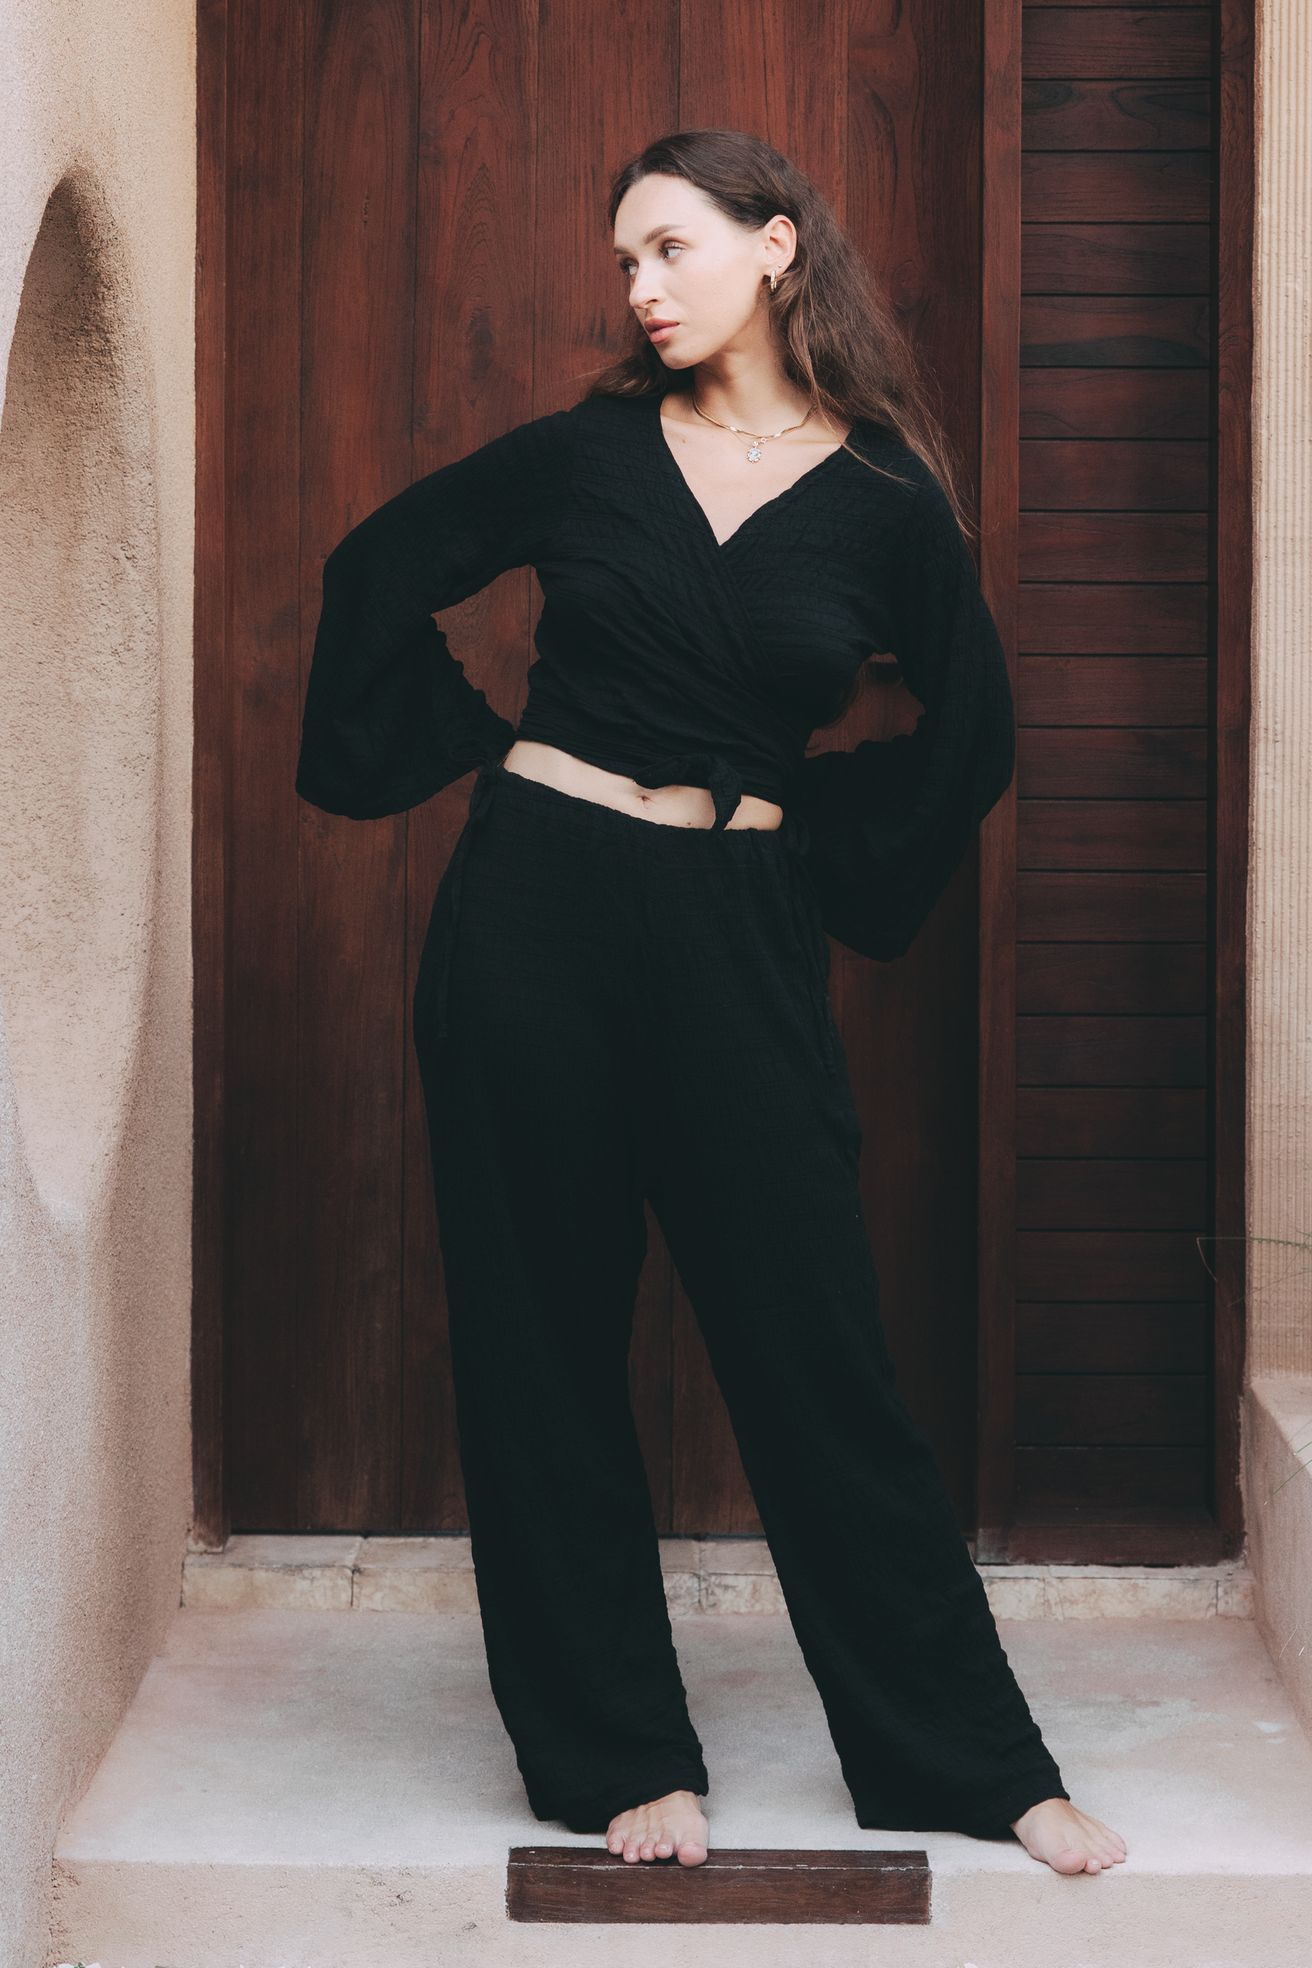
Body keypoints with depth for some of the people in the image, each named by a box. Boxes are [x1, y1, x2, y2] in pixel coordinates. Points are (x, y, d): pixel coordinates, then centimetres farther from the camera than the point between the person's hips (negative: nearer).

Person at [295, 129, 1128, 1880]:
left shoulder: (886, 504, 1)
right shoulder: (585, 454, 3)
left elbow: (974, 736, 13)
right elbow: (376, 572, 15)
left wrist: (843, 860, 7)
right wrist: (474, 743, 8)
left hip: (738, 939, -1)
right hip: (536, 909, 1)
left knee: (816, 1345, 2)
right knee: (542, 1339, 5)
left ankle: (973, 1760, 15)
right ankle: (616, 1752, 19)